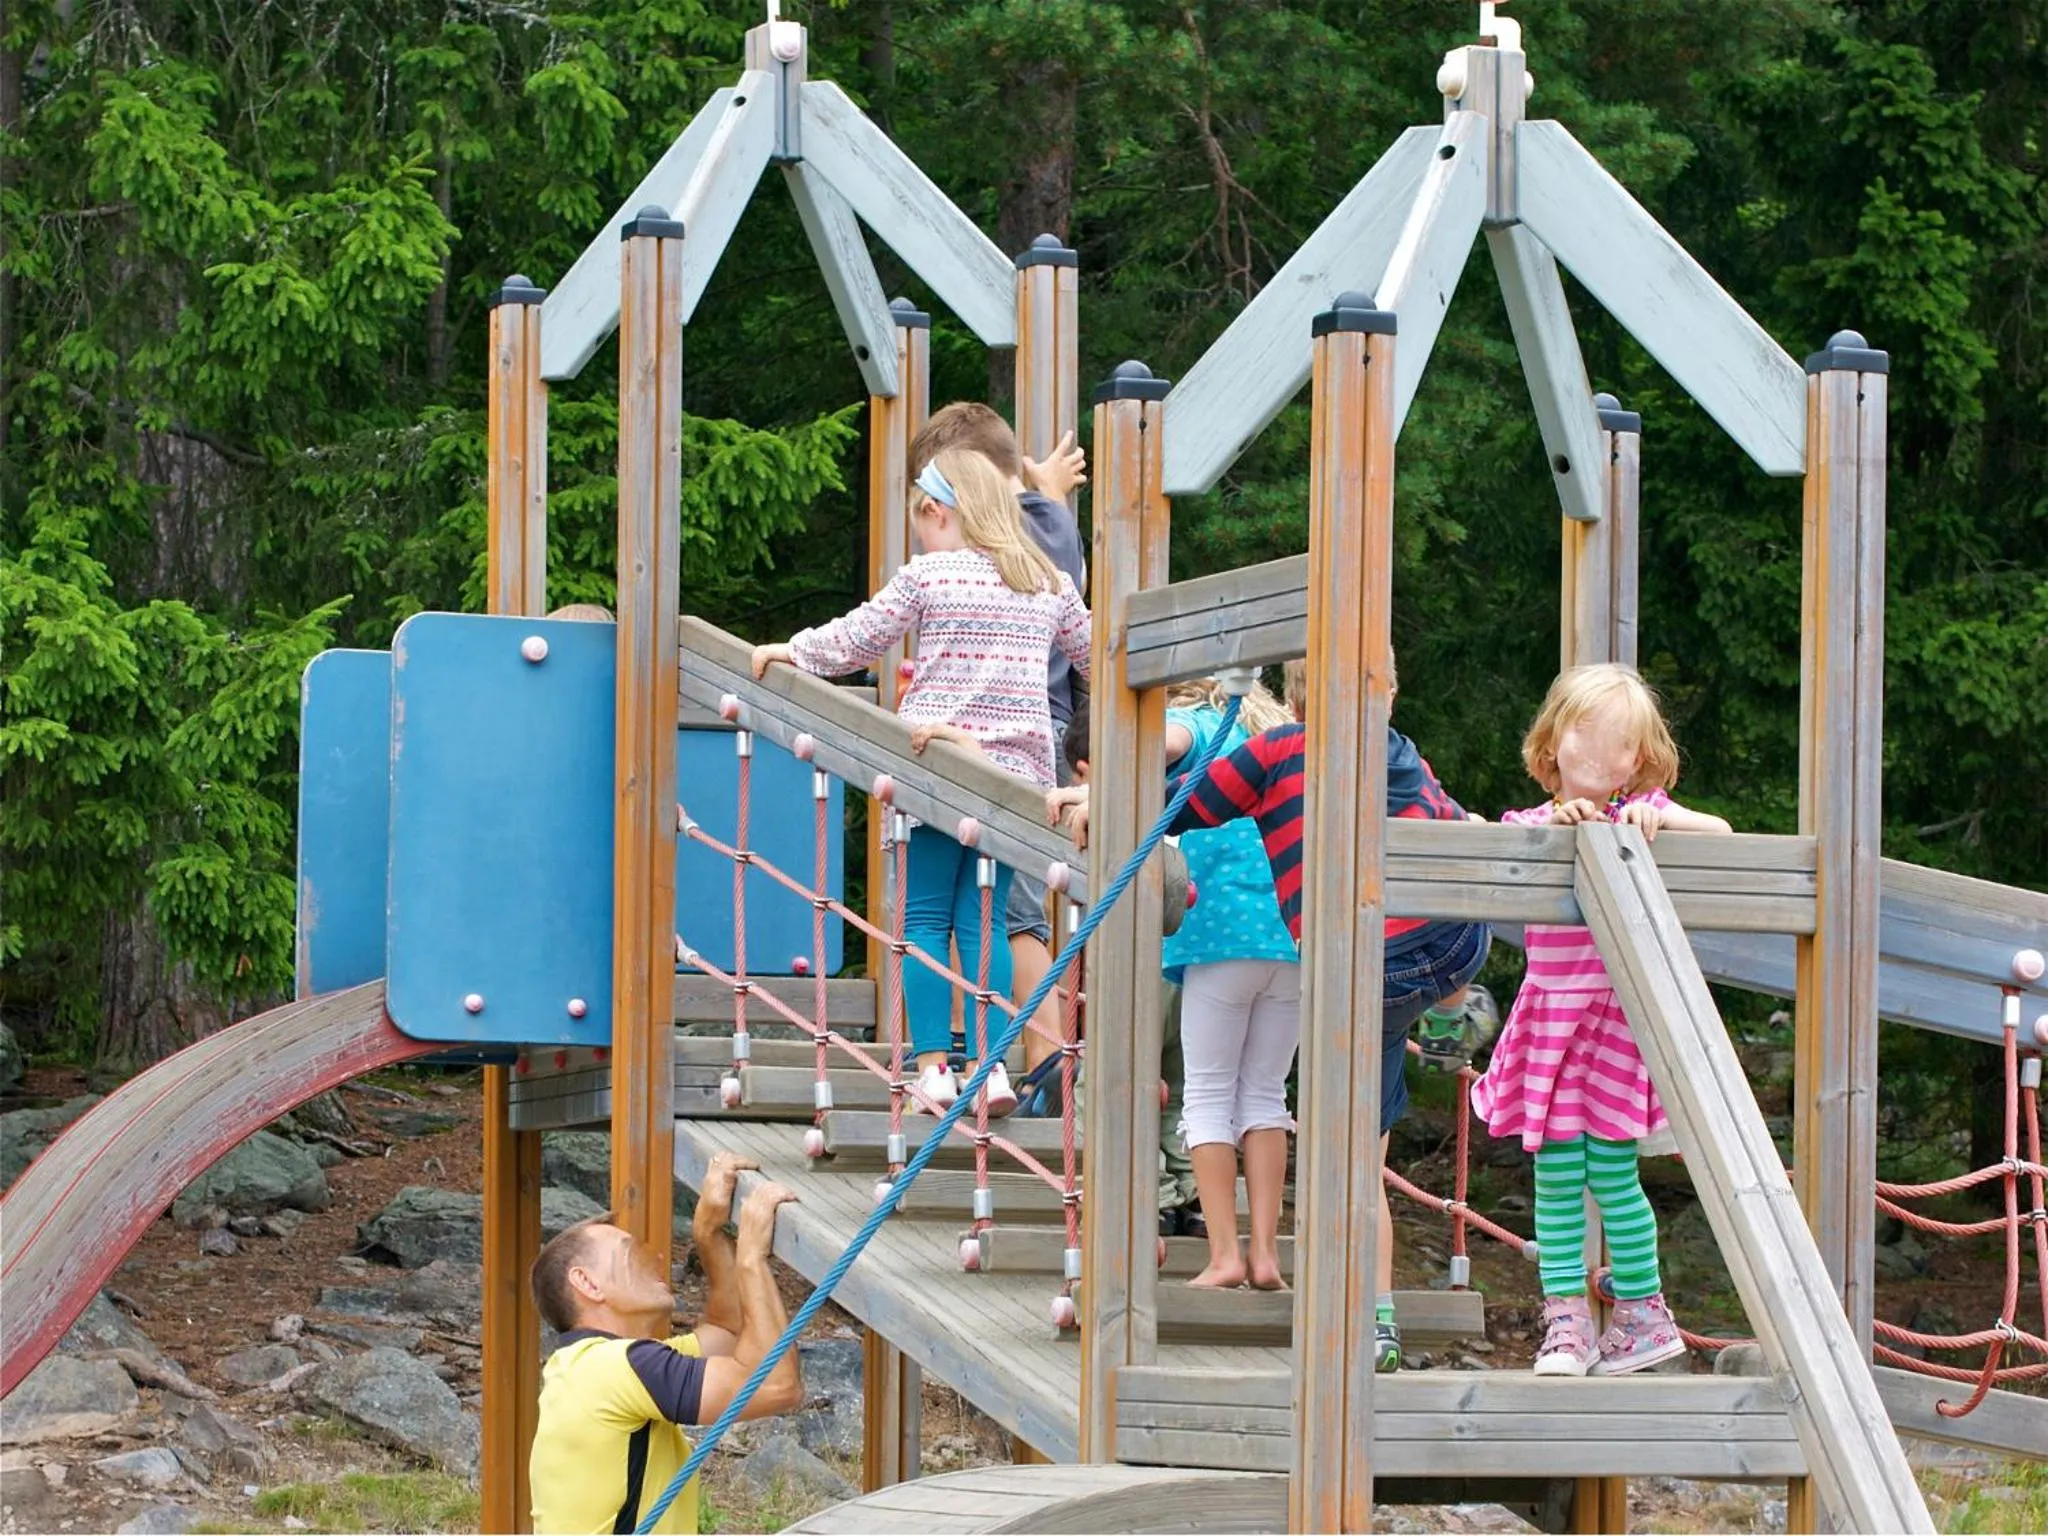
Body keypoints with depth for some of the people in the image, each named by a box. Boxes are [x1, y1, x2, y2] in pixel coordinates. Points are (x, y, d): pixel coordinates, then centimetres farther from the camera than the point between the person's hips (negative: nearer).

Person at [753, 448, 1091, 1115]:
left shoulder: (926, 576, -2)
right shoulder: (1050, 583, 10)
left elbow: (855, 642, 5)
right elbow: (1095, 657, 22)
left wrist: (785, 652, 20)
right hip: (1019, 772, 4)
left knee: (925, 918, 2)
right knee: (981, 920, 6)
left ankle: (933, 1067, -6)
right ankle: (990, 1065, -4)